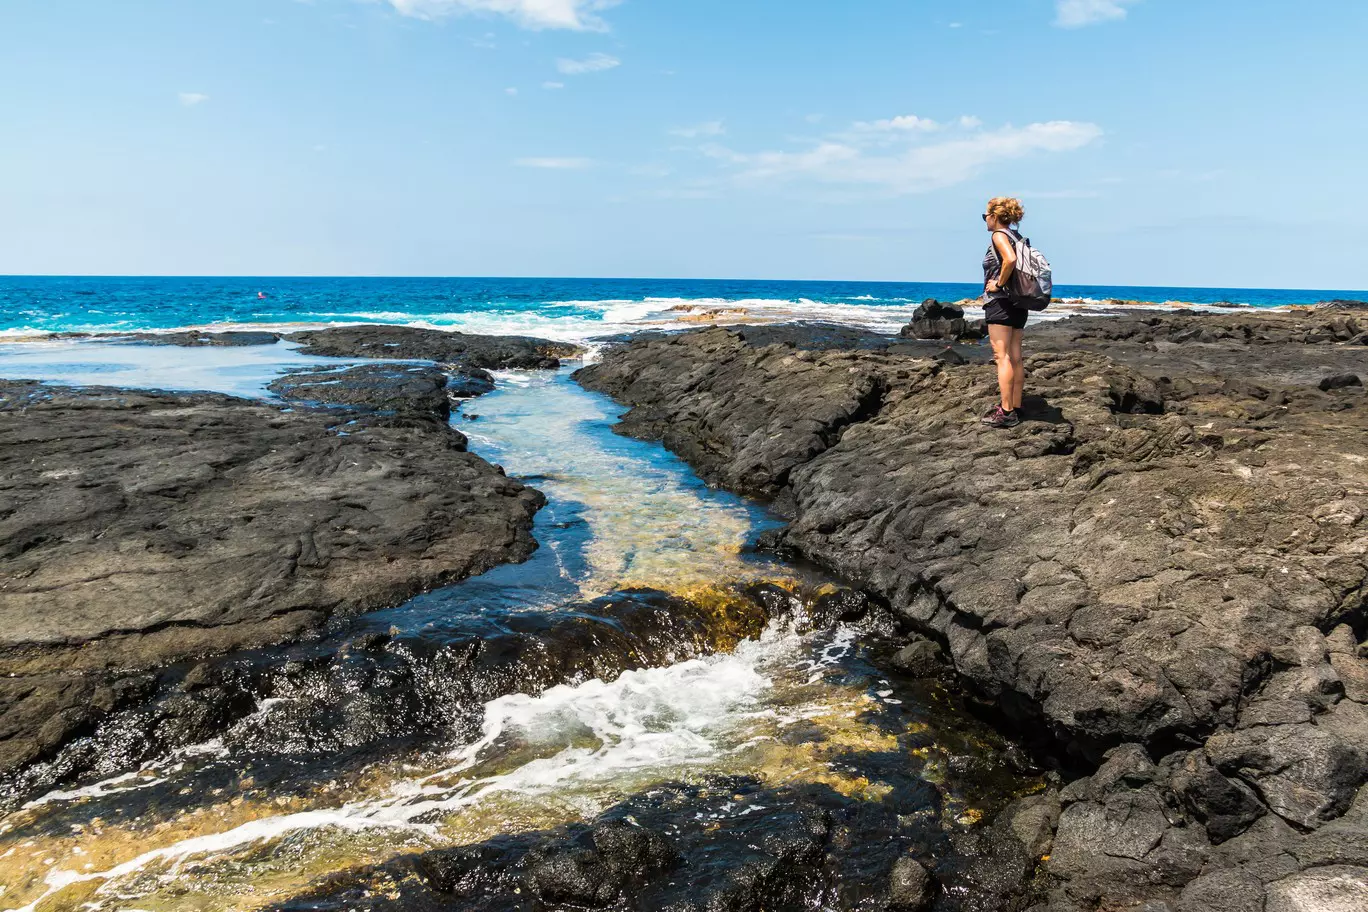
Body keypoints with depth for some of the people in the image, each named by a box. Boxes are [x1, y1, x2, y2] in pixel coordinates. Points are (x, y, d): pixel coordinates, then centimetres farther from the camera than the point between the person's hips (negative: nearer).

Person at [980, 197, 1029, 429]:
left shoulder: (999, 235, -9)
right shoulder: (1016, 237, 17)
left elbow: (1010, 259, -28)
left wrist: (999, 283, -17)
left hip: (1000, 301, -9)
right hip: (1018, 303, 9)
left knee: (1002, 356, -10)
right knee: (1015, 358, 9)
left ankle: (1006, 412, -12)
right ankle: (1015, 408, 13)